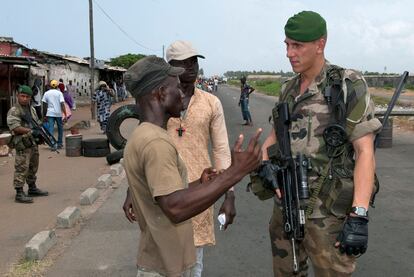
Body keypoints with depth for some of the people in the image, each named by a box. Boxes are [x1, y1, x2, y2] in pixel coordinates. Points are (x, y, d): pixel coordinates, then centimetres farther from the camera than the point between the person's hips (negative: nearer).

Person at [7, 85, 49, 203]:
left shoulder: (32, 109, 13)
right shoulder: (13, 111, -11)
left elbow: (37, 123, 20)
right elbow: (15, 127, -20)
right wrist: (31, 131, -24)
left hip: (33, 143, 8)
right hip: (22, 145, -8)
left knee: (33, 168, 17)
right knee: (21, 169, -7)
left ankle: (32, 189, 31)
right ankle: (19, 194, -3)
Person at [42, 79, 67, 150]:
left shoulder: (46, 93, 6)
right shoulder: (59, 93, -3)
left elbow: (44, 105, 7)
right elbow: (62, 104, -11)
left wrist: (44, 115, 15)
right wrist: (65, 114, -10)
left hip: (50, 114, 1)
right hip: (58, 113, -1)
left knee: (51, 129, -2)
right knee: (60, 128, 16)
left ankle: (53, 145, -13)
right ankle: (59, 144, 23)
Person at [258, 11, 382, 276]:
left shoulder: (349, 87, -12)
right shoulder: (289, 89, 8)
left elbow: (365, 152, -17)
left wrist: (359, 217, -25)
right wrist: (264, 165, -7)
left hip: (327, 211, -6)